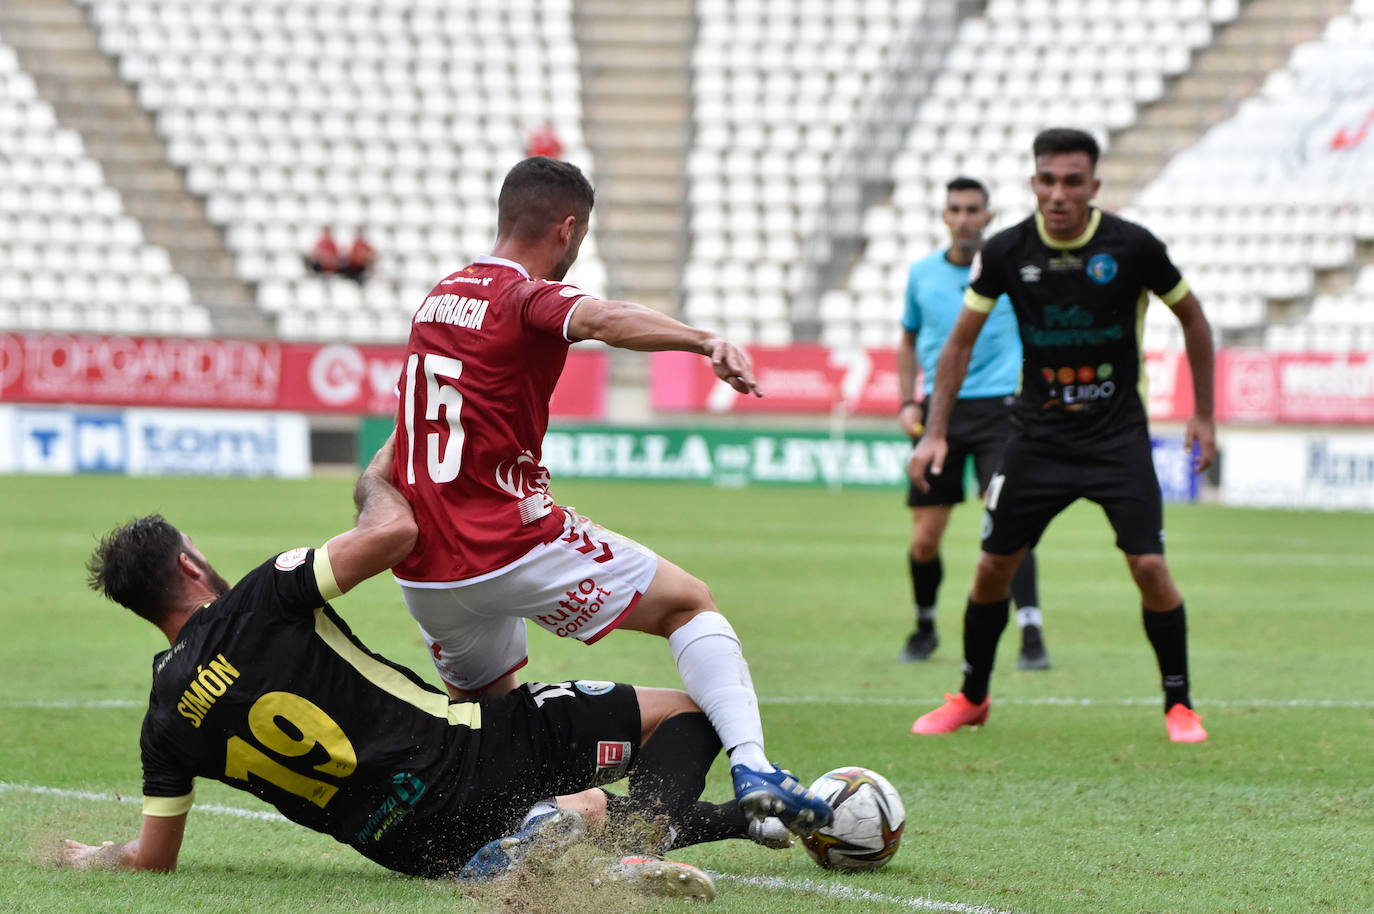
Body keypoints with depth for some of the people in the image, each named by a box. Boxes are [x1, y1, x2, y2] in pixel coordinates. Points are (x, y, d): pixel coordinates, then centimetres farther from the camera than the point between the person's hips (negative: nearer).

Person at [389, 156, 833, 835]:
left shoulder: (440, 297, 16)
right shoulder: (526, 296, -8)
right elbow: (603, 319, -33)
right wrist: (706, 341, -47)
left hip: (422, 570, 7)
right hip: (509, 548, -7)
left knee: (484, 706, 31)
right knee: (689, 603, 3)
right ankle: (751, 770, -14)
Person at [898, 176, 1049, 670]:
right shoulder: (922, 273, 8)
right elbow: (909, 340, 21)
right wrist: (907, 402, 9)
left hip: (999, 405, -3)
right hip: (940, 411, 3)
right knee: (925, 539, 2)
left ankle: (1031, 634, -18)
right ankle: (925, 626, 27)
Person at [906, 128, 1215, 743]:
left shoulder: (1133, 246, -12)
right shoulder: (1006, 251, -8)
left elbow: (1192, 318, 4)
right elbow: (960, 341, 3)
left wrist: (1203, 415, 6)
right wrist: (935, 431, -3)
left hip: (1118, 435, -2)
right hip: (1038, 434, 2)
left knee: (1149, 566, -12)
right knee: (994, 565, 4)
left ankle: (1179, 704, 5)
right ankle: (971, 697, 24)